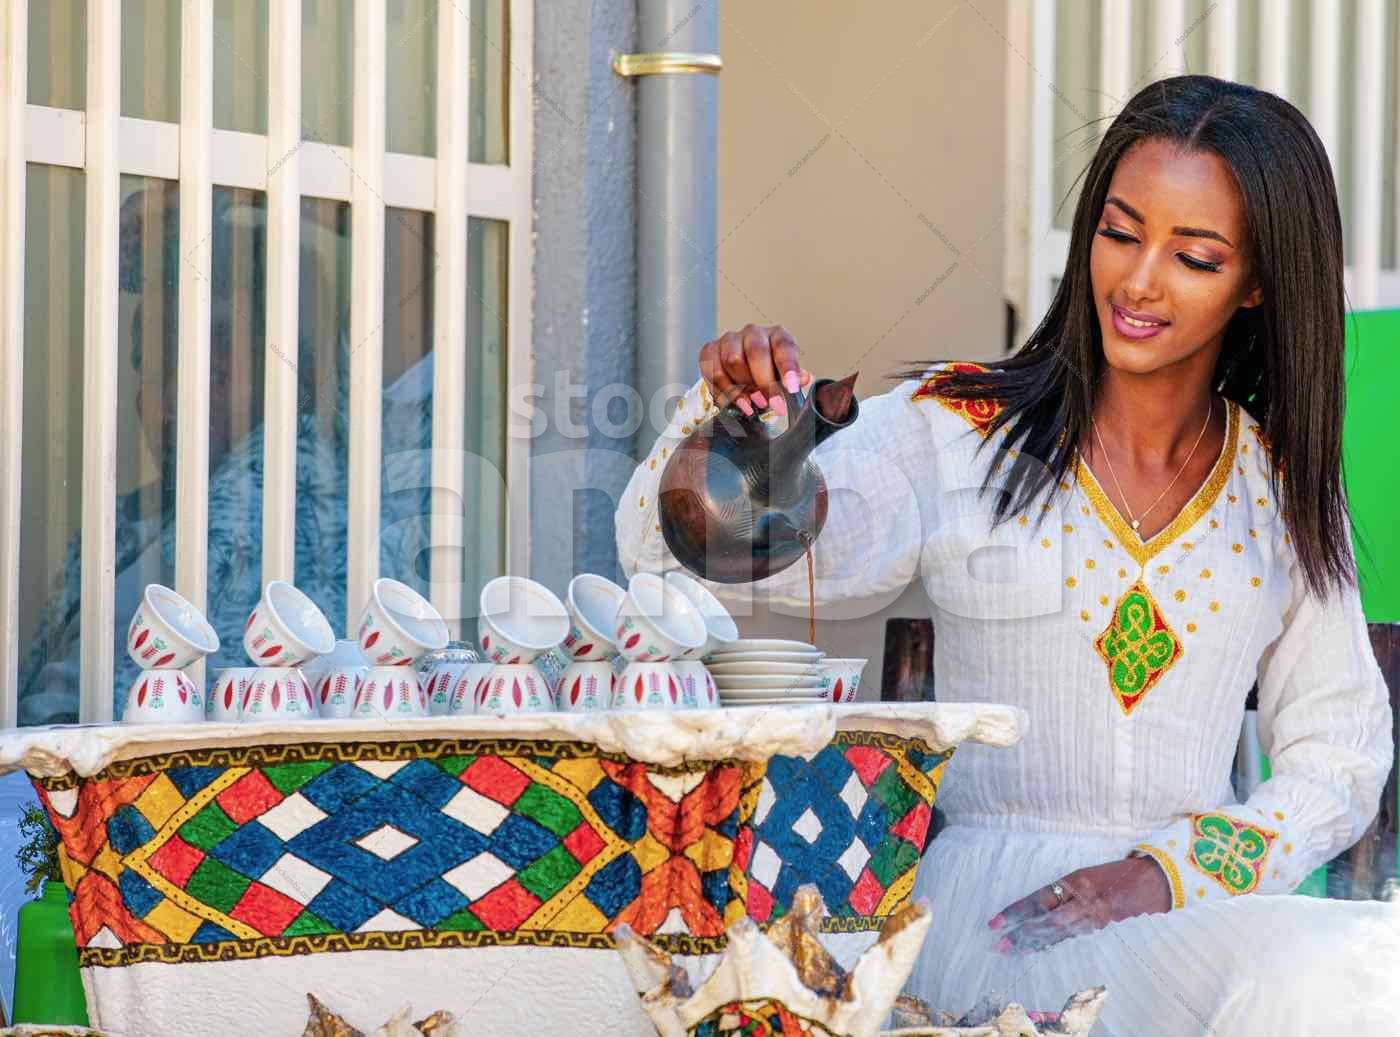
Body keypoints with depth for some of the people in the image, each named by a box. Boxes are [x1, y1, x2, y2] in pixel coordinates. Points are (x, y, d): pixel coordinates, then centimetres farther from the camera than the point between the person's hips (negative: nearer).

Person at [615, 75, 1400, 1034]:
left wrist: (1173, 872, -6)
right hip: (993, 900, -4)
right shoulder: (954, 432, 4)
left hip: (1210, 900, 4)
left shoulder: (1288, 488, 13)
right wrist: (728, 408, -27)